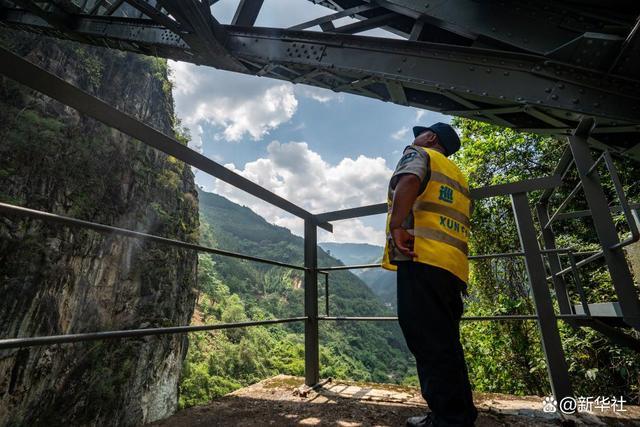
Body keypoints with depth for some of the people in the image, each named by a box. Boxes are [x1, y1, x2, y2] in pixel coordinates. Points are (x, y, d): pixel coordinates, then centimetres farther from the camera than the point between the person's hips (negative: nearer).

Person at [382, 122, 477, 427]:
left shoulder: (419, 154, 9)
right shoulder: (458, 176, 31)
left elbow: (409, 181, -17)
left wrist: (397, 226, -17)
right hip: (454, 266, 9)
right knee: (444, 345, 13)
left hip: (421, 259, -8)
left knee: (429, 344, -7)